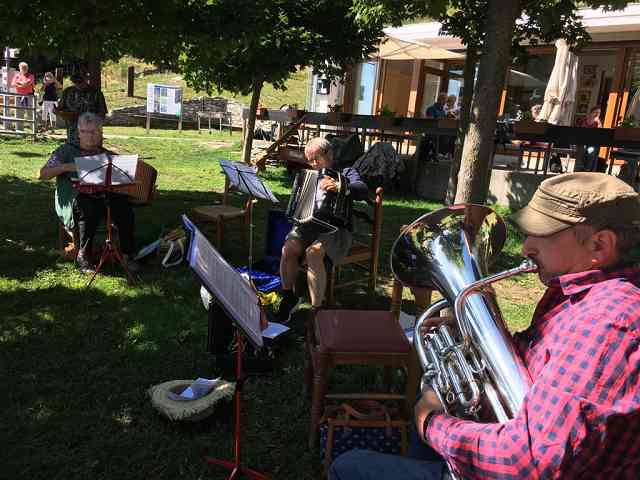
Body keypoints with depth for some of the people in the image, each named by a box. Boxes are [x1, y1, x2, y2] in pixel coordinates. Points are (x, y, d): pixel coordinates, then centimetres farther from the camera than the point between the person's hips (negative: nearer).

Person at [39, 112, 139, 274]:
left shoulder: (105, 154, 20)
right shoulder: (67, 151, 9)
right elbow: (42, 174, 1)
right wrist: (66, 167, -14)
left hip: (103, 195, 3)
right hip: (75, 198, -3)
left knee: (123, 204, -29)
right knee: (90, 207, -37)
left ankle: (127, 254, -23)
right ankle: (83, 256, -22)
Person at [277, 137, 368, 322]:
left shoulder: (347, 172, 8)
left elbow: (362, 191, -15)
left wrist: (340, 188, -36)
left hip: (336, 229, -4)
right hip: (308, 225, 5)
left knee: (313, 253, -35)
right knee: (288, 249, -26)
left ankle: (317, 309, -26)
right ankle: (288, 296, -4)